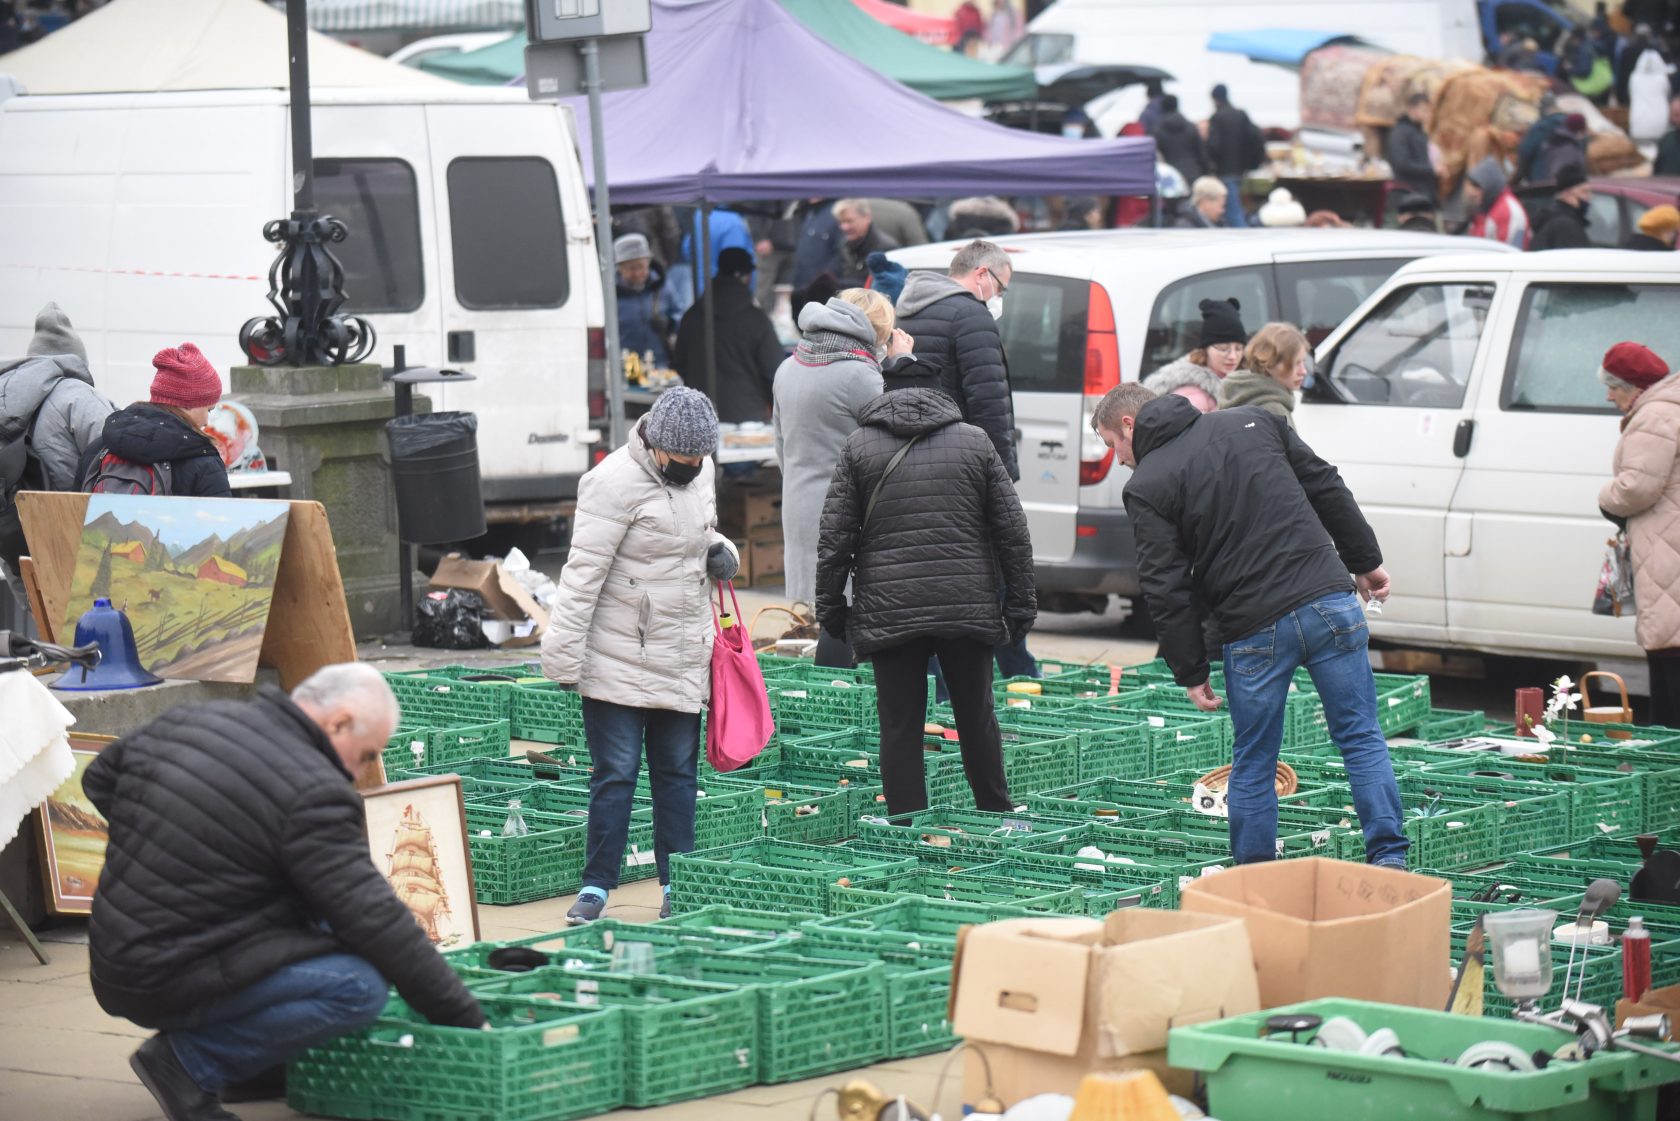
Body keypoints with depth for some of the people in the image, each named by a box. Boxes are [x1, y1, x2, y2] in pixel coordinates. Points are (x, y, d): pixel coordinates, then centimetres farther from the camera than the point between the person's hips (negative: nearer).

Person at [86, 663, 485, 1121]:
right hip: (171, 986, -9)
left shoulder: (185, 722, 7)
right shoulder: (314, 794, -17)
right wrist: (465, 1017, -8)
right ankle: (191, 1062, -9)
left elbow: (98, 779, 25)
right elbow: (375, 920, -16)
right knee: (360, 986, -18)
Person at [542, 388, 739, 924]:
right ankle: (596, 887, 1)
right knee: (615, 773, -5)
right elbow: (583, 572, -17)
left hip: (684, 660, 7)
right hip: (619, 661, -7)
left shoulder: (699, 473, 7)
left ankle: (677, 885, 15)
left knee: (678, 770, 9)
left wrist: (720, 552, 3)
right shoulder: (615, 482, -16)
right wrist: (563, 656, -18)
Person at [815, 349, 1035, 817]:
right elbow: (1013, 533, 5)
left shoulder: (859, 446, 3)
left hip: (888, 615, -1)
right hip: (969, 611, 1)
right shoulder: (975, 442, 6)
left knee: (900, 729, 3)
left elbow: (834, 537, -1)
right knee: (977, 719, 14)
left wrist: (831, 608, 7)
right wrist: (1020, 606, 10)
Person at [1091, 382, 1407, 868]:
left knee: (1253, 765, 10)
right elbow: (1325, 487, 13)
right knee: (1362, 741, 8)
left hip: (1255, 633, -3)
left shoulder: (1146, 487, -1)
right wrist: (1366, 561, 20)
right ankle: (1389, 860, 1)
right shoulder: (1253, 422, 12)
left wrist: (1191, 672, 2)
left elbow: (1167, 589, -4)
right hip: (1330, 603, 3)